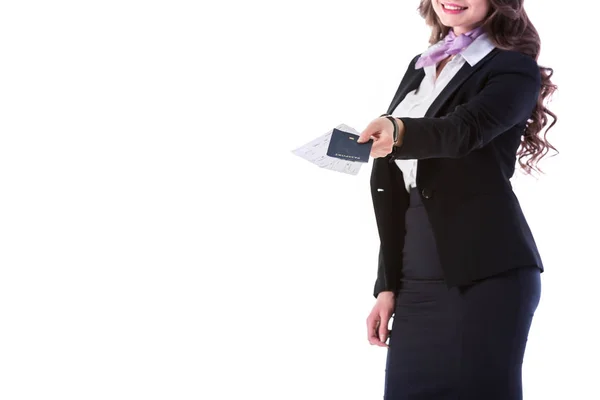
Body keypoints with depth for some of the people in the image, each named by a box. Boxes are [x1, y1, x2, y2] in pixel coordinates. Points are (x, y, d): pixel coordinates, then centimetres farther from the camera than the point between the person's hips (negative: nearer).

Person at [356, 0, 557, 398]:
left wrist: (399, 130, -43)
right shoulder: (420, 67, 16)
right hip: (416, 277, 6)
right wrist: (387, 285, 11)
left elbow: (464, 131, -24)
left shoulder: (515, 68, -3)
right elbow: (396, 189, 15)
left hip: (486, 274, -6)